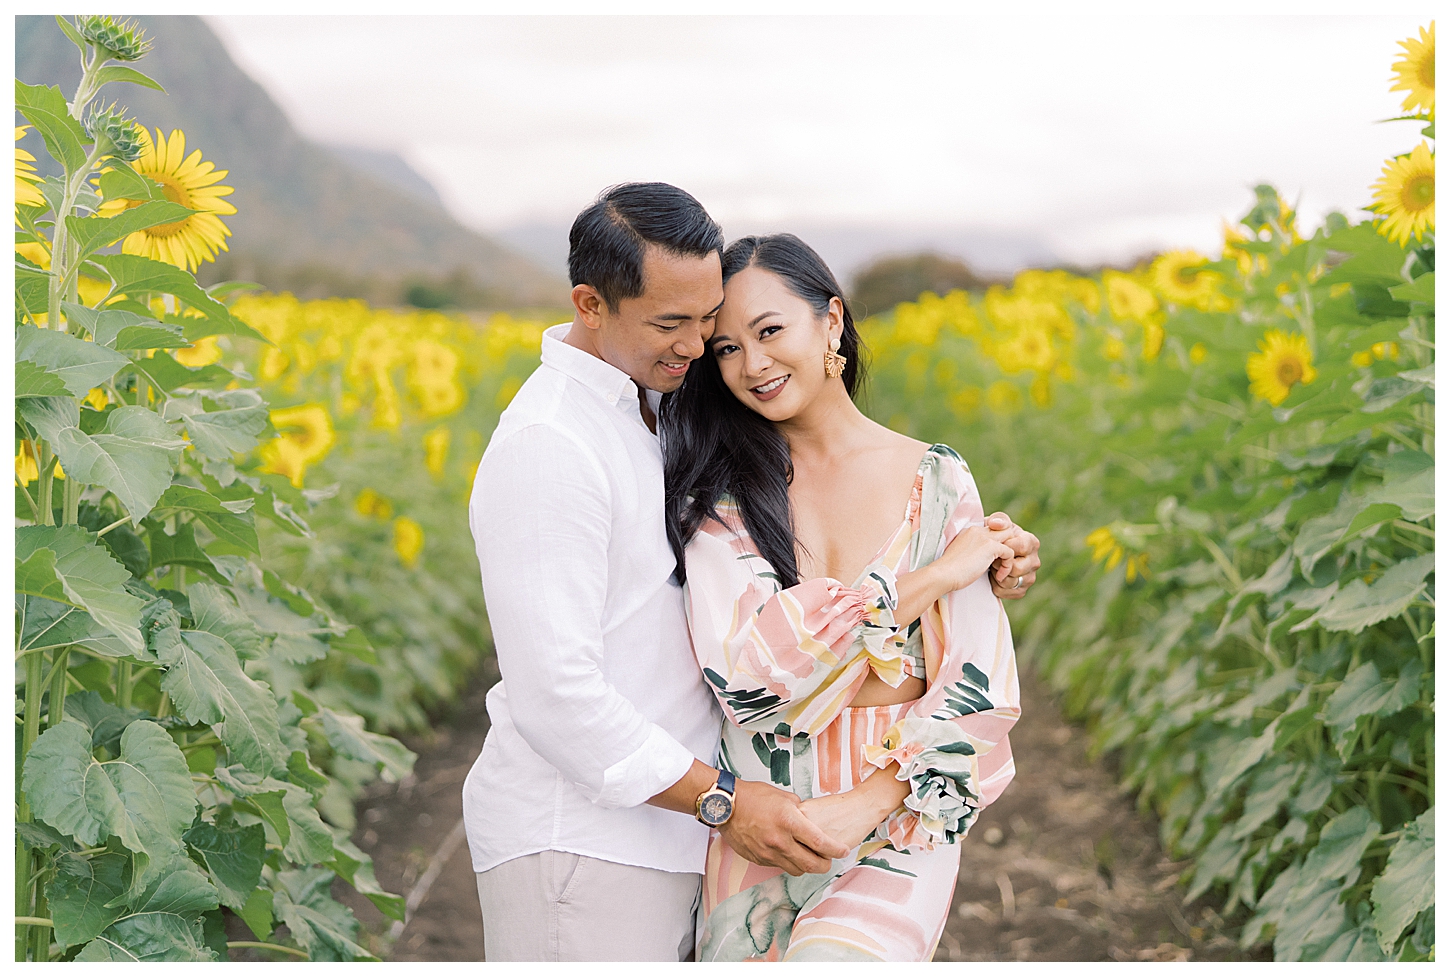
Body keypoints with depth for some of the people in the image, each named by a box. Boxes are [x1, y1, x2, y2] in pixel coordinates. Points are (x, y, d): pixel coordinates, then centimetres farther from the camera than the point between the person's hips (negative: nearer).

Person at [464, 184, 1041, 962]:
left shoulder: (658, 408, 10)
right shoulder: (547, 447, -20)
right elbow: (555, 694, -23)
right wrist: (720, 801, -21)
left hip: (658, 831, 9)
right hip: (575, 846, -8)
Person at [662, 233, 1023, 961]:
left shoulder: (936, 480, 2)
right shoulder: (718, 491, 0)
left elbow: (978, 687, -3)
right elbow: (738, 667, -15)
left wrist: (871, 801, -17)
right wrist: (932, 578, -11)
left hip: (901, 823, -1)